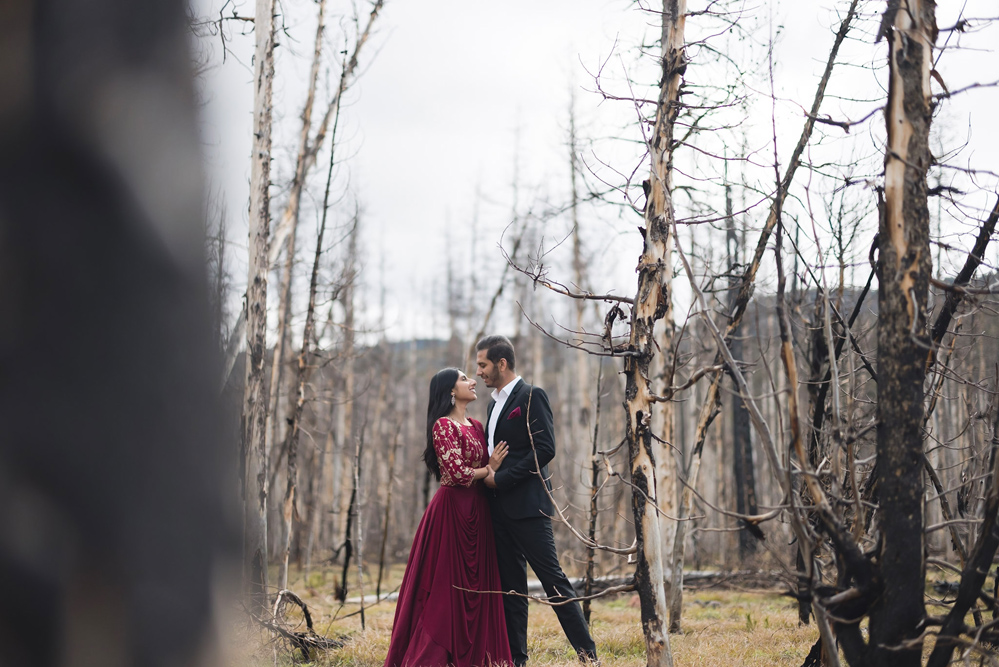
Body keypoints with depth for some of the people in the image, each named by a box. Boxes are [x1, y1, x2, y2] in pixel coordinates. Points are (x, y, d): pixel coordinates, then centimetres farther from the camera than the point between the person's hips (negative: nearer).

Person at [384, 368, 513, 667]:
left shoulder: (476, 426, 15)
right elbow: (457, 473, -16)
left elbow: (485, 469, 15)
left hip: (478, 511, 8)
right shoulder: (443, 426, -9)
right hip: (452, 509, -8)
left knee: (478, 583, 6)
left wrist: (492, 465, -7)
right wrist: (488, 469, -1)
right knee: (448, 585, -5)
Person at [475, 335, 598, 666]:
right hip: (501, 507, 9)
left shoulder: (531, 396, -8)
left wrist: (501, 478, -16)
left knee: (551, 577, -8)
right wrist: (487, 476, 5)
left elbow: (545, 449, -16)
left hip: (527, 504, -9)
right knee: (511, 584, 8)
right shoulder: (495, 403, 18)